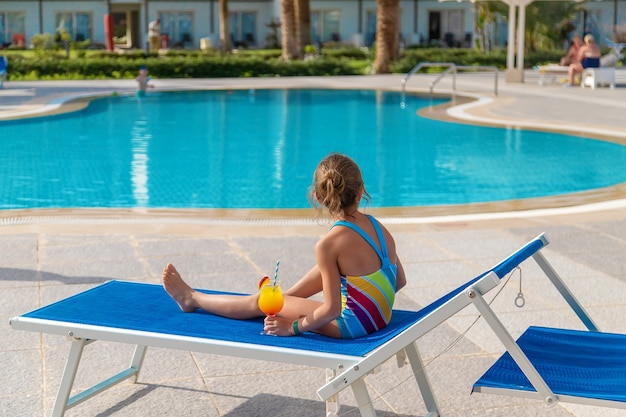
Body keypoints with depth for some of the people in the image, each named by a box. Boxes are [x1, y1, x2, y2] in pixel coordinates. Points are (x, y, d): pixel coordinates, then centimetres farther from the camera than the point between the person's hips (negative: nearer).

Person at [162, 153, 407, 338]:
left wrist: (293, 327, -8)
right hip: (382, 315, 6)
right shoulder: (380, 228, -2)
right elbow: (400, 281, 8)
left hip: (353, 324, -6)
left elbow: (331, 310, -21)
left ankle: (193, 299, 26)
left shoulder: (328, 244, -22)